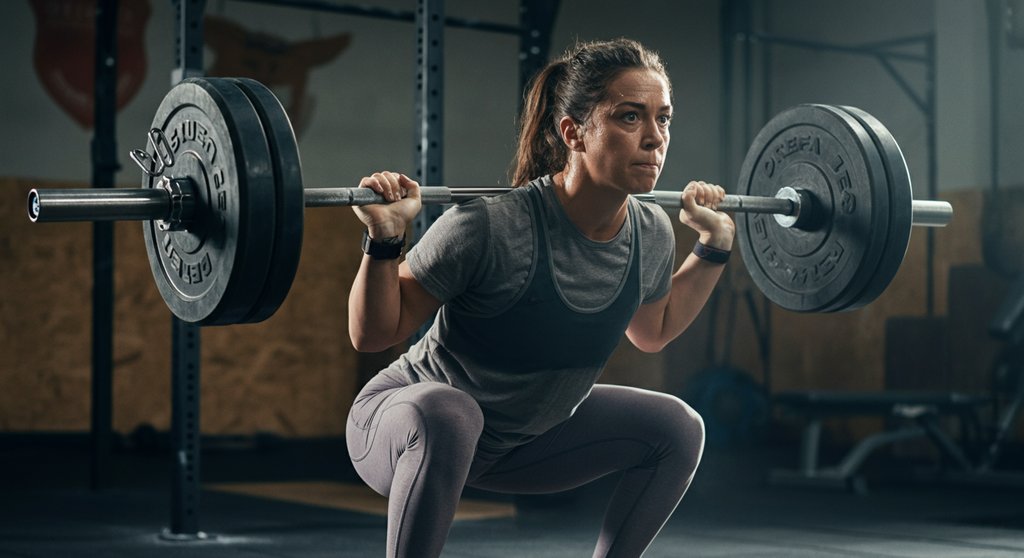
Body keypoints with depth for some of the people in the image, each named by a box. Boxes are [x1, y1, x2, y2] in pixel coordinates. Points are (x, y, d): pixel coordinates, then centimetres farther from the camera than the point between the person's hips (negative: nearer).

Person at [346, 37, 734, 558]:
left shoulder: (650, 234, -12)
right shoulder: (491, 227, -32)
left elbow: (652, 330, 12)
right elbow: (372, 334, -22)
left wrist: (715, 245, 5)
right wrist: (383, 239, -37)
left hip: (521, 440, 7)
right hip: (405, 421, -6)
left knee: (676, 428, -1)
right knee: (446, 416, -39)